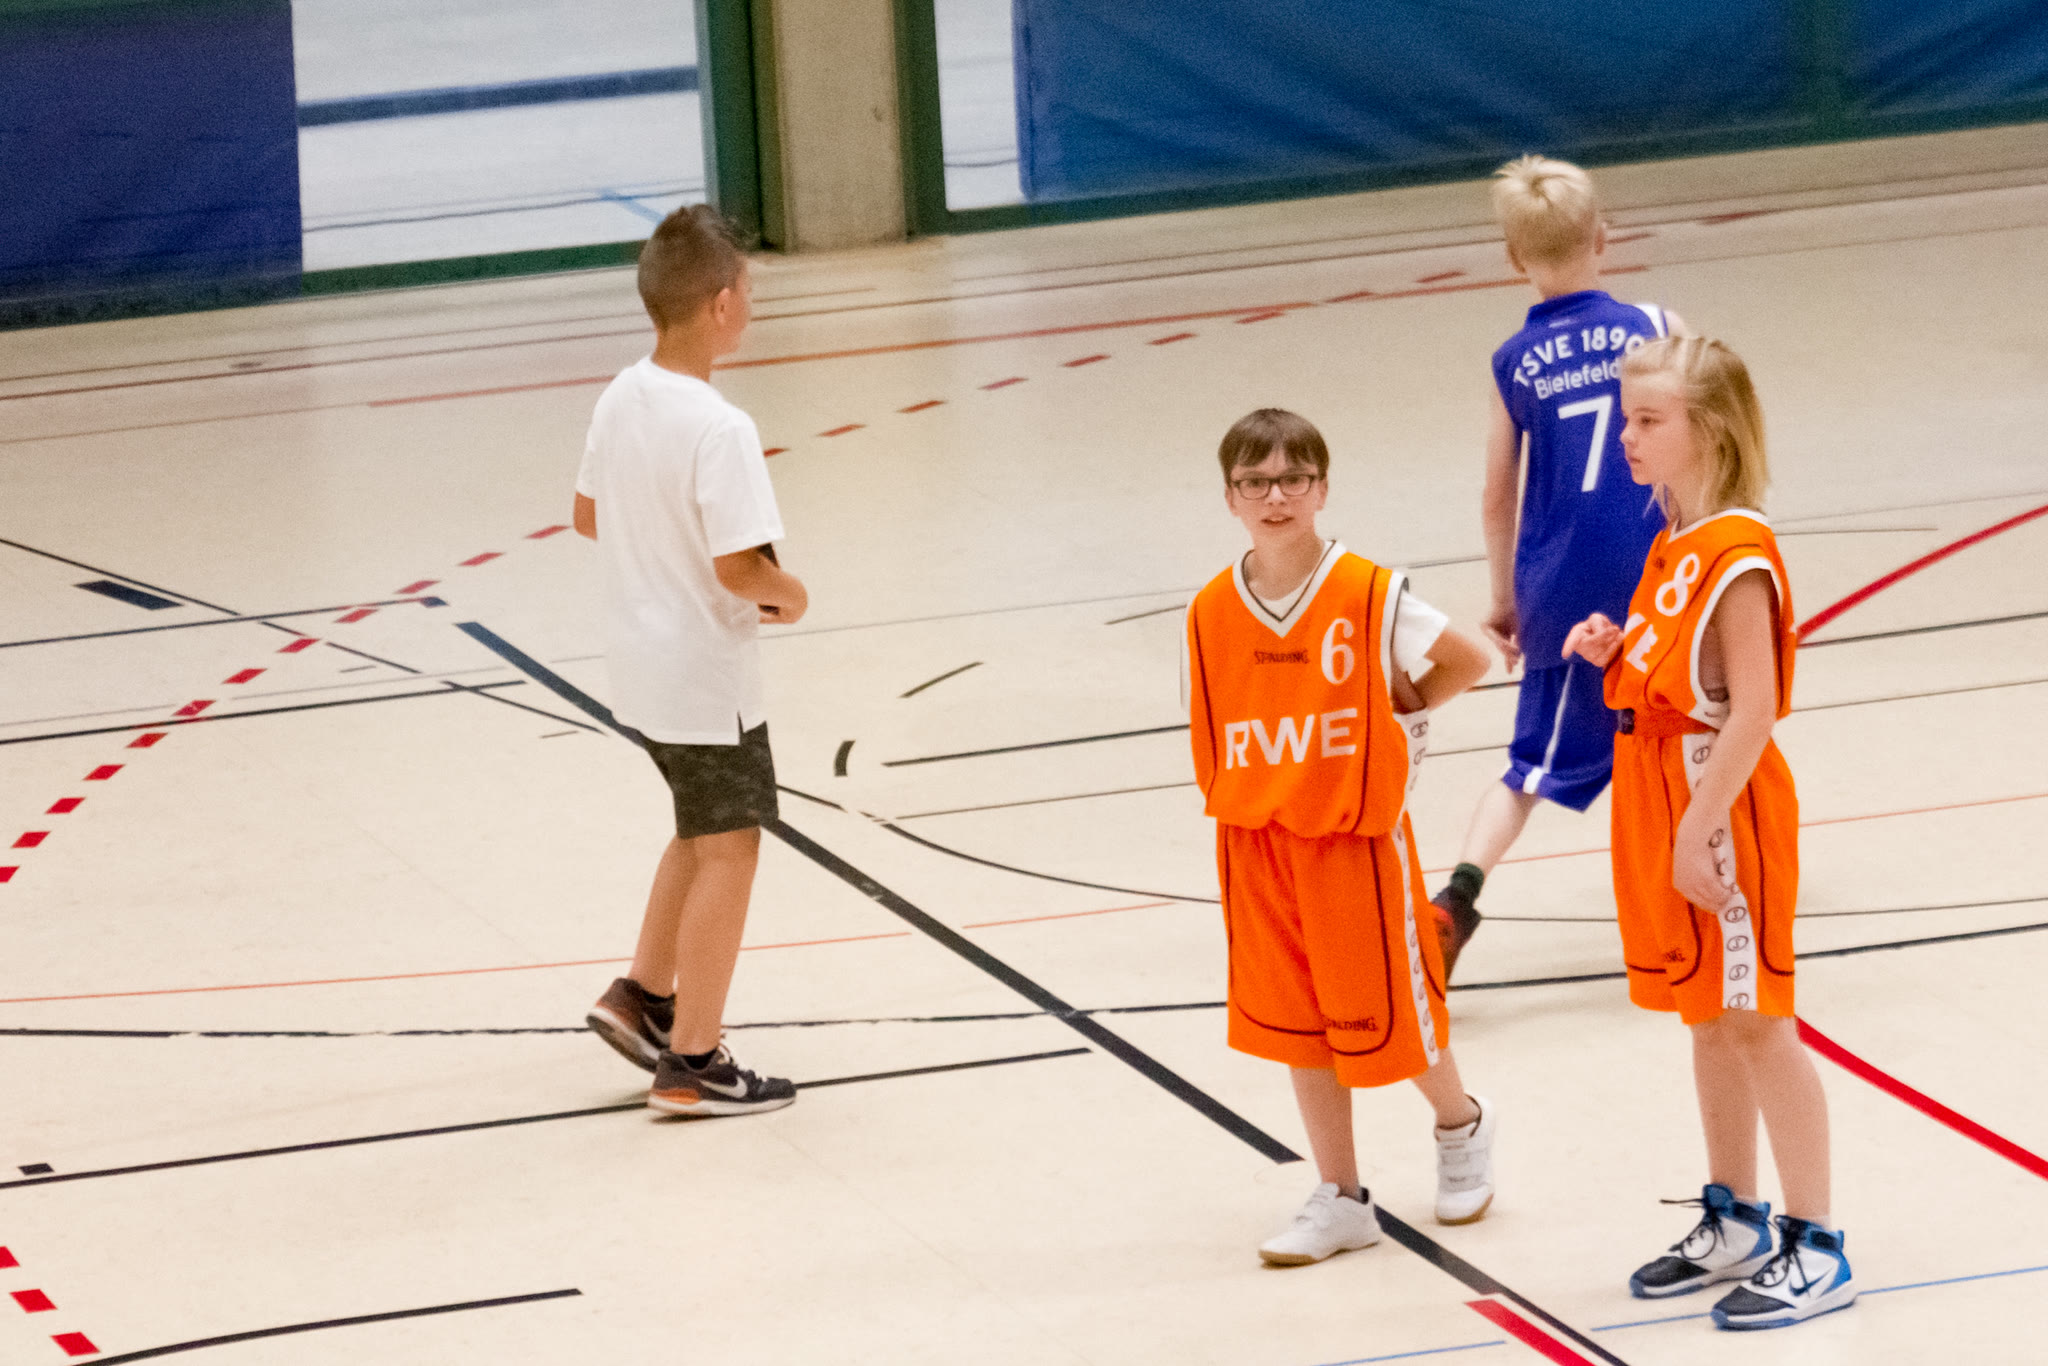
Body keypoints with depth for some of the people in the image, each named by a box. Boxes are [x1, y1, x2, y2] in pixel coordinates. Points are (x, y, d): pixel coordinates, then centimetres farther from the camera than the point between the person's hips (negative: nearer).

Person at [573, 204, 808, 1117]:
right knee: (726, 851, 3)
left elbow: (589, 514, 12)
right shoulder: (719, 430, -26)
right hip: (706, 675, -8)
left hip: (639, 664, 8)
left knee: (704, 830, 26)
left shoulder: (619, 400, 0)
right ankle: (692, 1061, 7)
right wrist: (789, 593, -9)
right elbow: (740, 567, -28)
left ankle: (644, 994, 27)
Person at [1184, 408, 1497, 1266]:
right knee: (1296, 1024, 9)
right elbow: (1212, 736, 9)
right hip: (1257, 842, 4)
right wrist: (1237, 810, 3)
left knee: (1387, 1009, 5)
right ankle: (1339, 1200, 19)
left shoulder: (1370, 596, -12)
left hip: (1356, 835, -4)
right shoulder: (1213, 613, -2)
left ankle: (1461, 1130, 35)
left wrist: (1403, 715, -4)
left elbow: (1468, 660, -3)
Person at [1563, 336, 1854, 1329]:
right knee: (1708, 1022, 16)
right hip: (1667, 807, 9)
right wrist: (1614, 652, 2)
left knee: (1756, 1023, -3)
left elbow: (1752, 710, -23)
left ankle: (1815, 1248, 3)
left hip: (1725, 810, -9)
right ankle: (1734, 1224, 28)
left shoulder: (1738, 555, -19)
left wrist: (1700, 828, -24)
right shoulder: (1673, 547, 10)